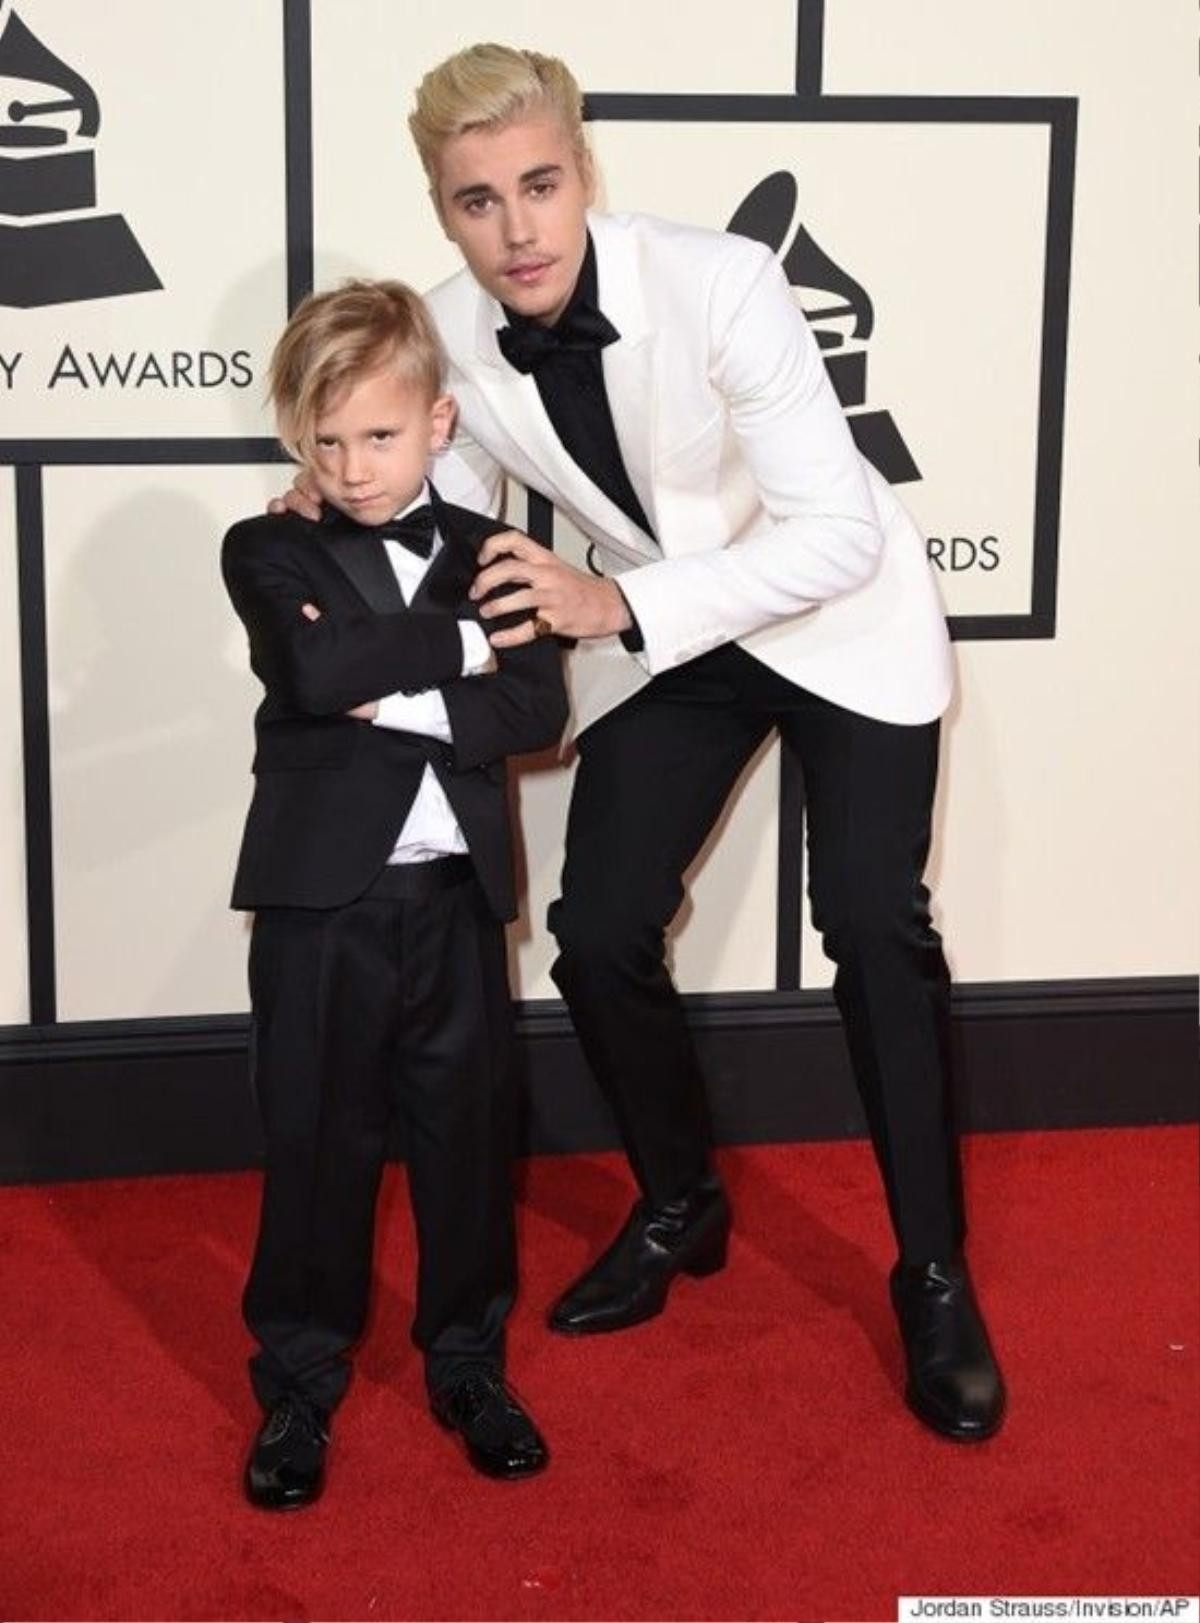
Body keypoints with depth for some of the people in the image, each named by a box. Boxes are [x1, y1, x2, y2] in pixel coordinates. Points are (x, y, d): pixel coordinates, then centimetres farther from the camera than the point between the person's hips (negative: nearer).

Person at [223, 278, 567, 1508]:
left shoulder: (486, 554, 7)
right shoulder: (269, 554, 0)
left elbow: (537, 712, -8)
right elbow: (316, 671, -21)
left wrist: (396, 696, -18)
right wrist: (457, 644, -13)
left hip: (455, 899, 2)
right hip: (320, 900, -2)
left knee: (468, 1134, 11)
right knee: (315, 1143, 6)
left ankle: (468, 1363, 28)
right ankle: (298, 1384, 20)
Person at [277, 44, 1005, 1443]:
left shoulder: (718, 283, -30)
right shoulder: (451, 335, -16)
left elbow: (838, 532, -29)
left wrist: (622, 606, -39)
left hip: (838, 615, -4)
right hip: (662, 635, 4)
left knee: (872, 922, -15)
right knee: (598, 935, -3)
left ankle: (934, 1278, 3)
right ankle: (679, 1210, 24)